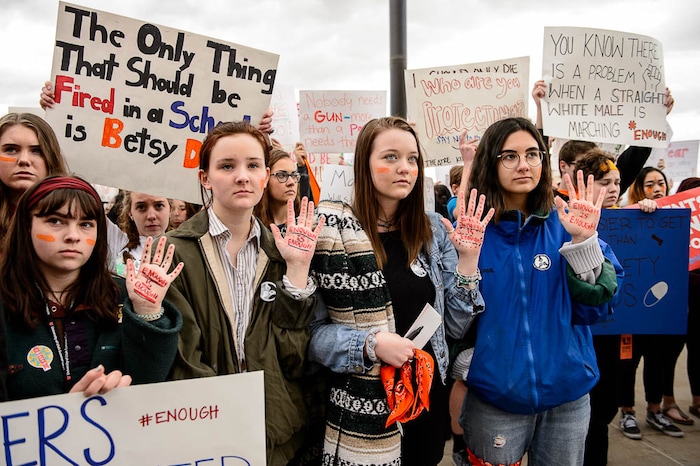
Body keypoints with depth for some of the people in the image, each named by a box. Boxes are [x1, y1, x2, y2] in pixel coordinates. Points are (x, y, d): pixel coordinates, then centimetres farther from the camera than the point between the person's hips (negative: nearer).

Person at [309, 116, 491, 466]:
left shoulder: (434, 230, 1)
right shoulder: (330, 229, -12)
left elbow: (455, 326, 1)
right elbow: (310, 330, -10)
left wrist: (468, 259, -10)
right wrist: (371, 344, -24)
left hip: (428, 399, 4)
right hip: (362, 411, -4)